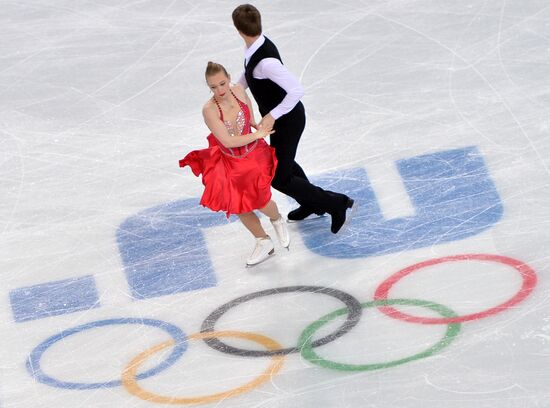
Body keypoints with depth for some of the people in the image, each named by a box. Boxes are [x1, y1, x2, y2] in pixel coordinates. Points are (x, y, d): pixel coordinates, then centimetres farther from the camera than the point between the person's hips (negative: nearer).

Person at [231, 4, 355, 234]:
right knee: (283, 162, 30)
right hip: (280, 117, 9)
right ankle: (311, 204, 53)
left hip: (287, 120, -9)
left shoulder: (266, 61, -37)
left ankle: (337, 203, 17)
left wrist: (272, 116, -33)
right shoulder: (257, 47, -8)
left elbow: (296, 90, -38)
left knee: (279, 178, 5)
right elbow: (247, 76, 13)